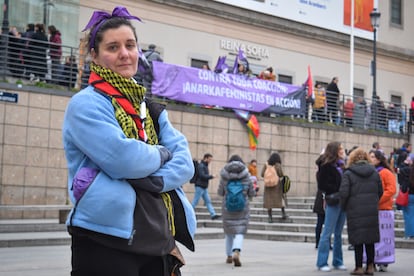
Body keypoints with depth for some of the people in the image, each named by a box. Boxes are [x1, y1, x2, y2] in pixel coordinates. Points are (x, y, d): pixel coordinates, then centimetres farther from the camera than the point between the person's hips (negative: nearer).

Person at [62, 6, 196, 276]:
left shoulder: (152, 110, 17)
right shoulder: (86, 104, -5)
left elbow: (184, 163, 4)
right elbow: (122, 159, -19)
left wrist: (153, 181, -15)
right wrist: (161, 154, 0)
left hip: (158, 241, 7)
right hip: (108, 241, -6)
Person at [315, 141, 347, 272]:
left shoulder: (341, 165, 14)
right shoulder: (326, 165, -7)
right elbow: (322, 185, -12)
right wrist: (338, 190, -17)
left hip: (342, 201, 7)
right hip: (333, 202, -7)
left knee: (338, 233, 12)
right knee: (327, 232, -3)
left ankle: (338, 261, 19)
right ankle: (322, 263, 3)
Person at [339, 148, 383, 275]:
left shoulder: (348, 174, -5)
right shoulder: (374, 173, 8)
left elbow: (344, 193, -12)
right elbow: (380, 192, 9)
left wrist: (344, 206, 4)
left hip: (355, 211, -4)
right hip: (372, 211, 4)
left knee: (358, 240, 3)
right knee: (370, 239, 11)